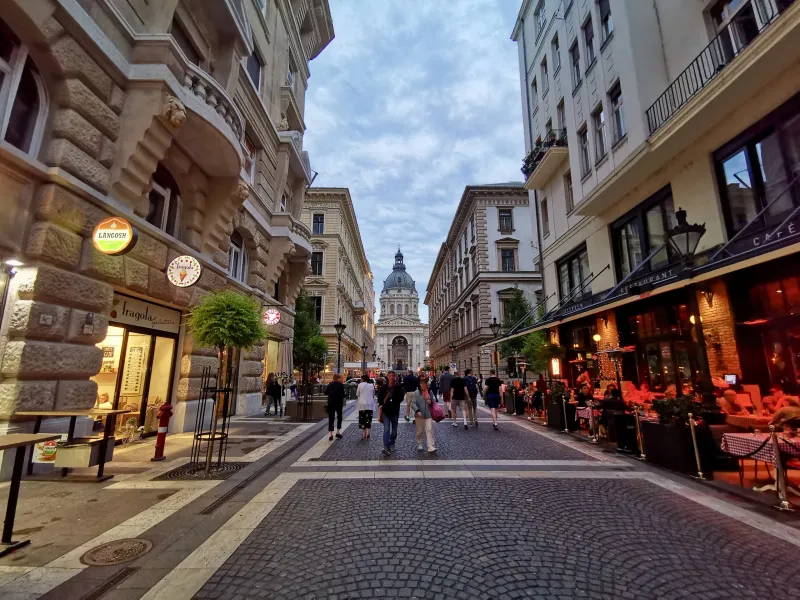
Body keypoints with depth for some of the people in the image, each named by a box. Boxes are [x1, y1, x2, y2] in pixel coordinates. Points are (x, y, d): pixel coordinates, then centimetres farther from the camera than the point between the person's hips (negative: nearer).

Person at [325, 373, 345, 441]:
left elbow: (325, 392, 4)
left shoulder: (330, 384, 0)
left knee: (330, 418, 5)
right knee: (339, 417, 16)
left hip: (331, 403, 2)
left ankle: (330, 434, -2)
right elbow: (343, 395, -15)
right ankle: (338, 432, 20)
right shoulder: (340, 385, -11)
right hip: (338, 403, -2)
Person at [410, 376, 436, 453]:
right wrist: (417, 411, -23)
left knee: (429, 430, -6)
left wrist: (431, 401, -7)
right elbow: (413, 403, -10)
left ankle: (431, 447, -7)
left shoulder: (429, 392, 2)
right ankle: (419, 444, 31)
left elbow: (433, 401, 16)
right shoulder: (416, 393, -8)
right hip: (419, 415, -1)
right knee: (419, 431, 12)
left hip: (428, 415, 1)